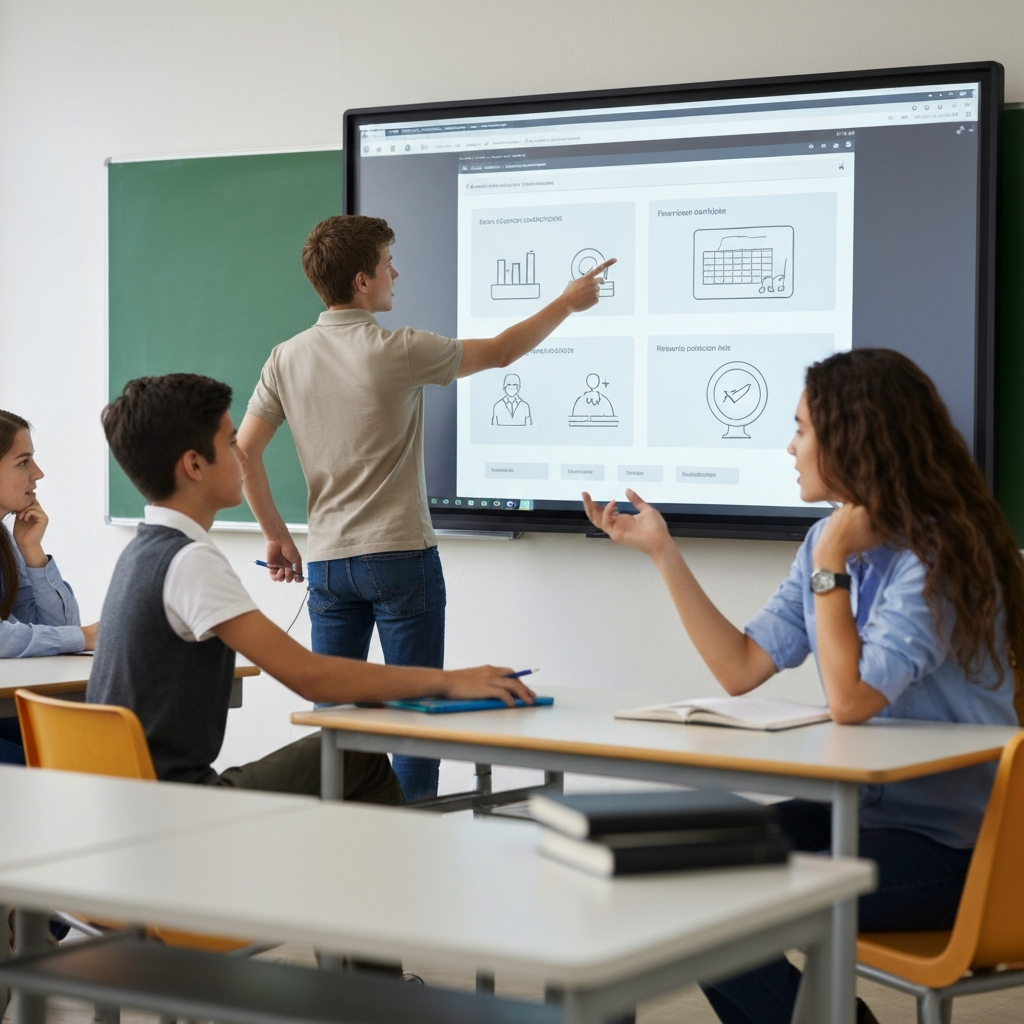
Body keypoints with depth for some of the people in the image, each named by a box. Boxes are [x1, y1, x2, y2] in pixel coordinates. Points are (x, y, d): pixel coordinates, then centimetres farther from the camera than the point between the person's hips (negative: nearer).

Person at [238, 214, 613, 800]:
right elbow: (501, 353, 1)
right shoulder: (399, 351, -11)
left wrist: (276, 533, 13)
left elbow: (244, 451, 3)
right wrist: (569, 302, 14)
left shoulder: (287, 359, 3)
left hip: (328, 560, 5)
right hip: (401, 556, -5)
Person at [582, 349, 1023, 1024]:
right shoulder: (829, 541, 7)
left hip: (948, 842, -8)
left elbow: (851, 701, -23)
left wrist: (830, 566, -18)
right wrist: (662, 550, 4)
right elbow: (741, 669, 4)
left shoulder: (939, 554, -18)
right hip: (866, 808, 8)